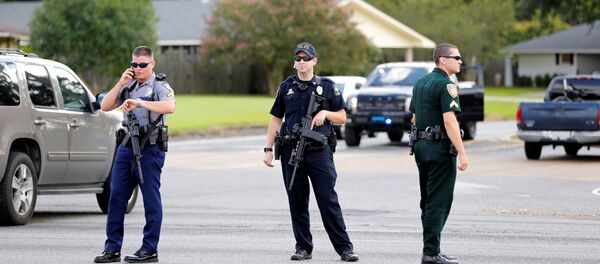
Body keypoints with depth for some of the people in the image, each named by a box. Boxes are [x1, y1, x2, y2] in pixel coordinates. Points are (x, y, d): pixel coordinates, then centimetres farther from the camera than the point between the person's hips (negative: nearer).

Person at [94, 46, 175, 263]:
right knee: (116, 197, 4)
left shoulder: (159, 86, -4)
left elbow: (170, 107, -24)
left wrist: (140, 103, -31)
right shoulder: (128, 86, 16)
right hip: (127, 146, 6)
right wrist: (120, 83, -2)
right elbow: (106, 106, 9)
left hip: (149, 149, -6)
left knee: (151, 200, -1)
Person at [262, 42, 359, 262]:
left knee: (329, 201, -7)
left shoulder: (327, 87, 5)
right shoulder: (286, 87, 10)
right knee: (297, 203, 5)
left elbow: (342, 117, 8)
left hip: (319, 152, -2)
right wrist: (268, 149, 7)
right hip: (291, 151, 2)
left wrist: (325, 113, -11)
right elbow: (276, 119, 13)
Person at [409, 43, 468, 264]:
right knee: (439, 202, -6)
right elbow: (449, 121, -21)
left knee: (428, 200, 14)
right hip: (441, 148, -9)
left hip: (421, 146, 9)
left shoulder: (420, 83, 14)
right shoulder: (446, 85, -14)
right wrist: (462, 153, -22)